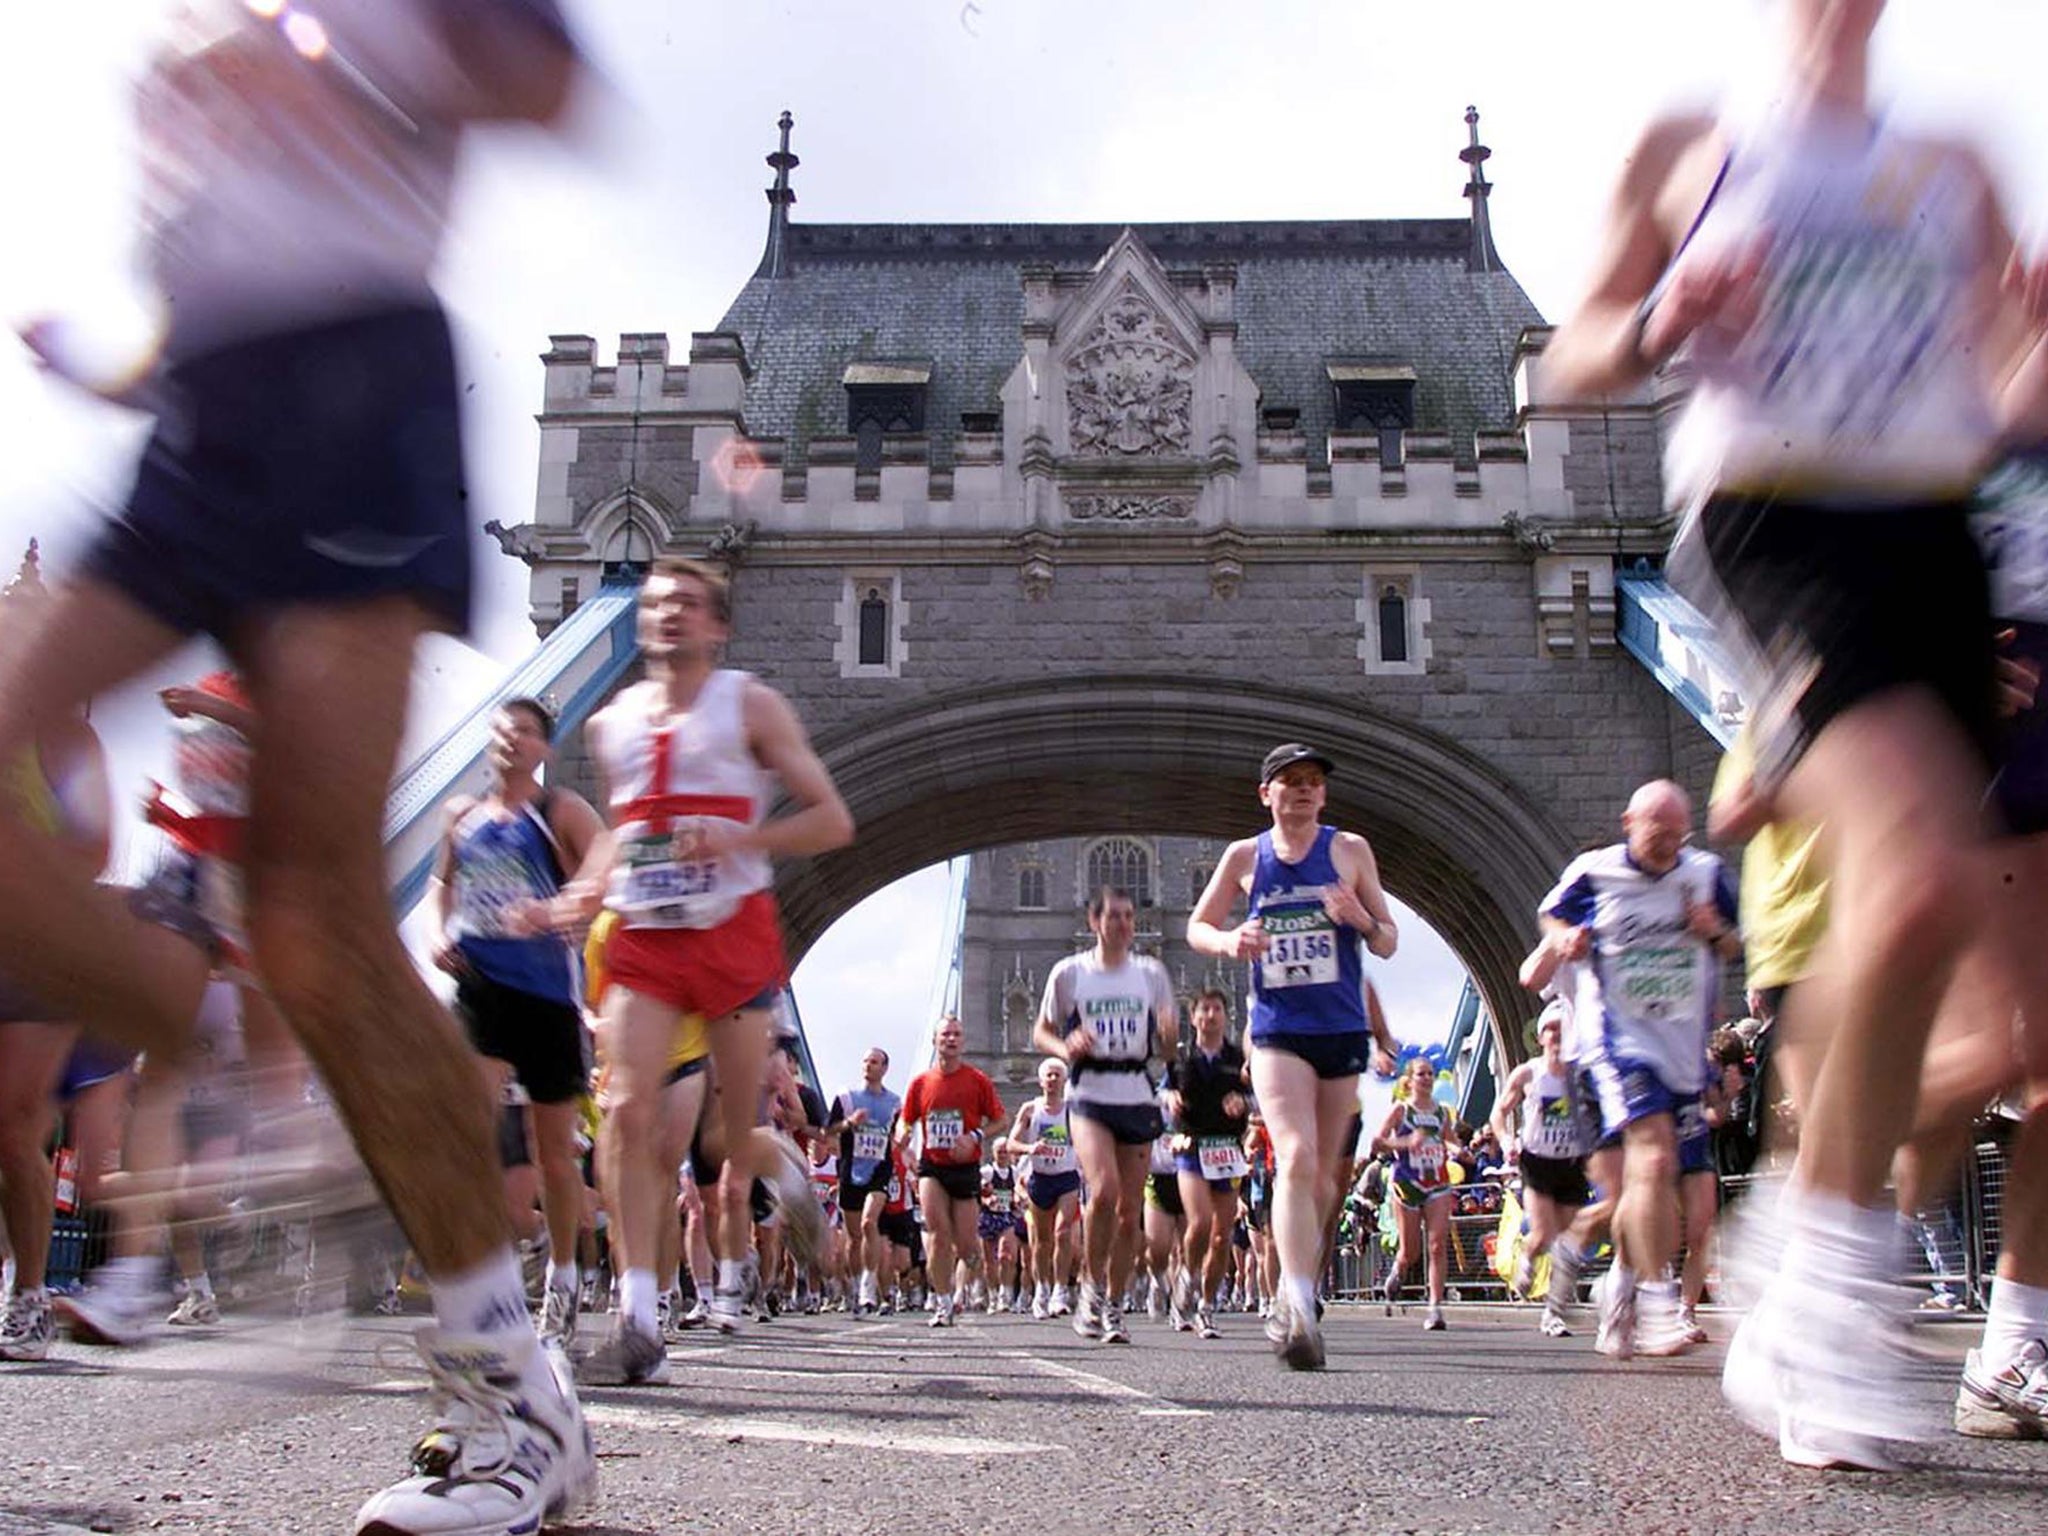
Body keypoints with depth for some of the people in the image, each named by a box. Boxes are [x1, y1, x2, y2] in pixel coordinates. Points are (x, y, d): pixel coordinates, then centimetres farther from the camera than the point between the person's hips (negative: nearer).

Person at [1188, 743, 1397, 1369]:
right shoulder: (1244, 856, 4)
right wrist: (1229, 941, -9)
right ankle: (1301, 1309, -28)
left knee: (1322, 1176, 11)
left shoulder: (1350, 850, 4)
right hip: (1277, 1031, -2)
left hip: (1343, 1031, 2)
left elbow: (1388, 943, 6)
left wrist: (1362, 919, -16)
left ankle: (1289, 1300, 30)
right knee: (1296, 1159, -21)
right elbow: (1196, 926, 14)